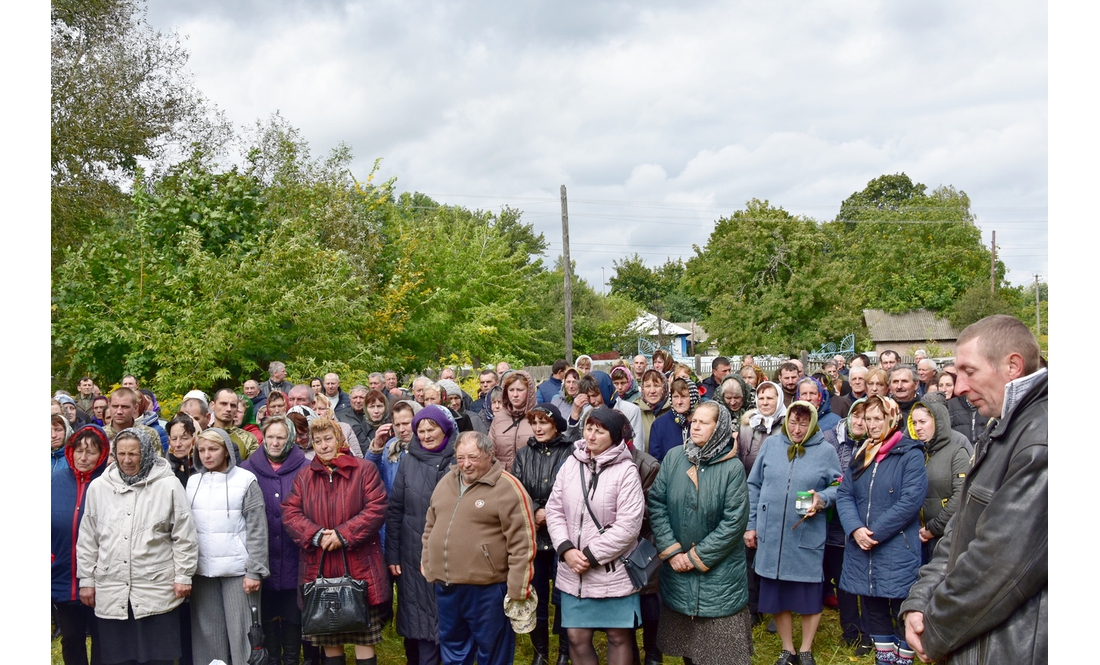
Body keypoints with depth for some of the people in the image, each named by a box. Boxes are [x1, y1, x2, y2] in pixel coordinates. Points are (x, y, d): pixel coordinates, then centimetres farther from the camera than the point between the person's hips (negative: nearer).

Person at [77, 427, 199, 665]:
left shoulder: (168, 485, -5)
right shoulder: (98, 487, 5)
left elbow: (184, 536, -2)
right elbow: (88, 539, 10)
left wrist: (183, 576, -2)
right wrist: (86, 579, 10)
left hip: (157, 590, -3)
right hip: (111, 592, 3)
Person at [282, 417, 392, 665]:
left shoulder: (364, 470, 1)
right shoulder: (304, 476, 11)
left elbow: (377, 509, -8)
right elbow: (290, 513, 2)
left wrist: (343, 534, -16)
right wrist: (317, 535, -14)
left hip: (359, 569, -3)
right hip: (319, 570, 3)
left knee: (364, 637, 1)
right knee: (328, 640, 10)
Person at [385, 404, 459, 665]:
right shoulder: (408, 461, 3)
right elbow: (394, 510, 4)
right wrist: (392, 554, 0)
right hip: (414, 555, 1)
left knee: (447, 620, 5)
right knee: (420, 621, 8)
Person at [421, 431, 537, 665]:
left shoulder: (507, 487, -13)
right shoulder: (446, 481, 8)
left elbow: (522, 542, -15)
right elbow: (430, 527, 19)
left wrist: (517, 588, -16)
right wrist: (427, 565, 15)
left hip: (487, 588, -6)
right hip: (446, 586, 7)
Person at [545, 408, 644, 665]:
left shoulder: (626, 471, -11)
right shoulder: (571, 463, 3)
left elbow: (628, 525, -16)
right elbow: (554, 510, 4)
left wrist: (591, 556, -15)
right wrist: (566, 550, -10)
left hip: (613, 572, -4)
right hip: (573, 571, 4)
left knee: (619, 636, 9)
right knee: (576, 637, 10)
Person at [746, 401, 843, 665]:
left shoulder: (825, 450, -2)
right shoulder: (771, 444, 3)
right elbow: (754, 486, 7)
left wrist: (823, 498, -17)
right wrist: (750, 525, 5)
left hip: (807, 535, -2)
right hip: (771, 534, 2)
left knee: (809, 594, 7)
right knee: (775, 594, 9)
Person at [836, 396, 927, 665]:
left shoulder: (910, 454, -7)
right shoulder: (859, 455, 12)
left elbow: (911, 499, -16)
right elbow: (844, 494, 6)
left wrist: (876, 532, -17)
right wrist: (856, 529, -12)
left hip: (897, 549, -5)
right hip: (861, 548, 6)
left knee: (903, 610, 3)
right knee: (872, 609, 13)